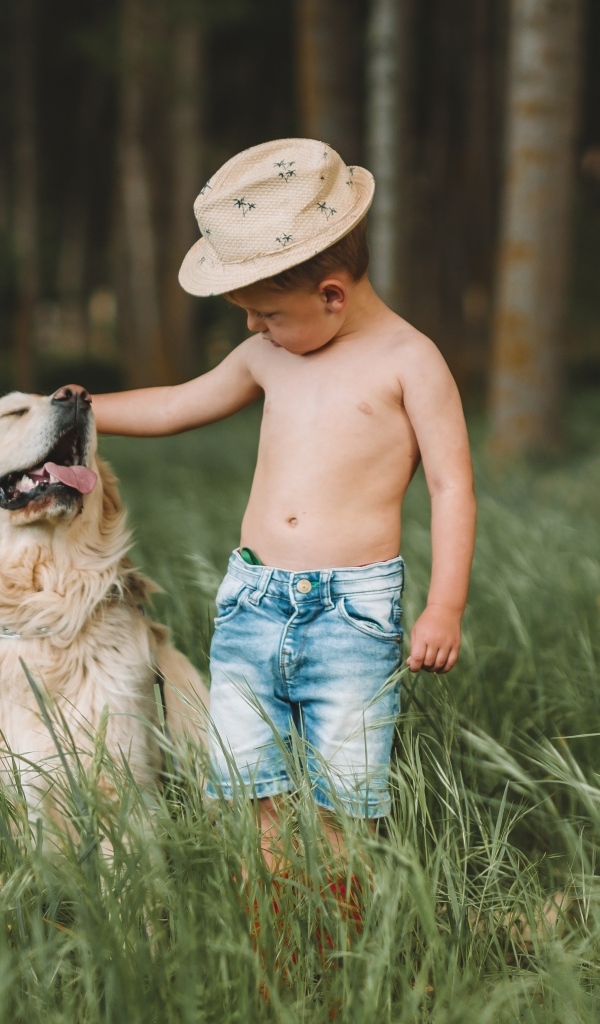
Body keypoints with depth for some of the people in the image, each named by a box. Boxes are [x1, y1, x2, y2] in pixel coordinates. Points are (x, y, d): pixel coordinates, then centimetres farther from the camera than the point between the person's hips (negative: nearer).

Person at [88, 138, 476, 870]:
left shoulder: (408, 360, -2)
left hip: (354, 609, -5)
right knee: (250, 792, 2)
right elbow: (176, 407, 30)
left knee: (341, 801, -5)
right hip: (251, 599, 5)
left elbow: (451, 487, -4)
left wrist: (444, 608, -11)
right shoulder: (268, 359, 14)